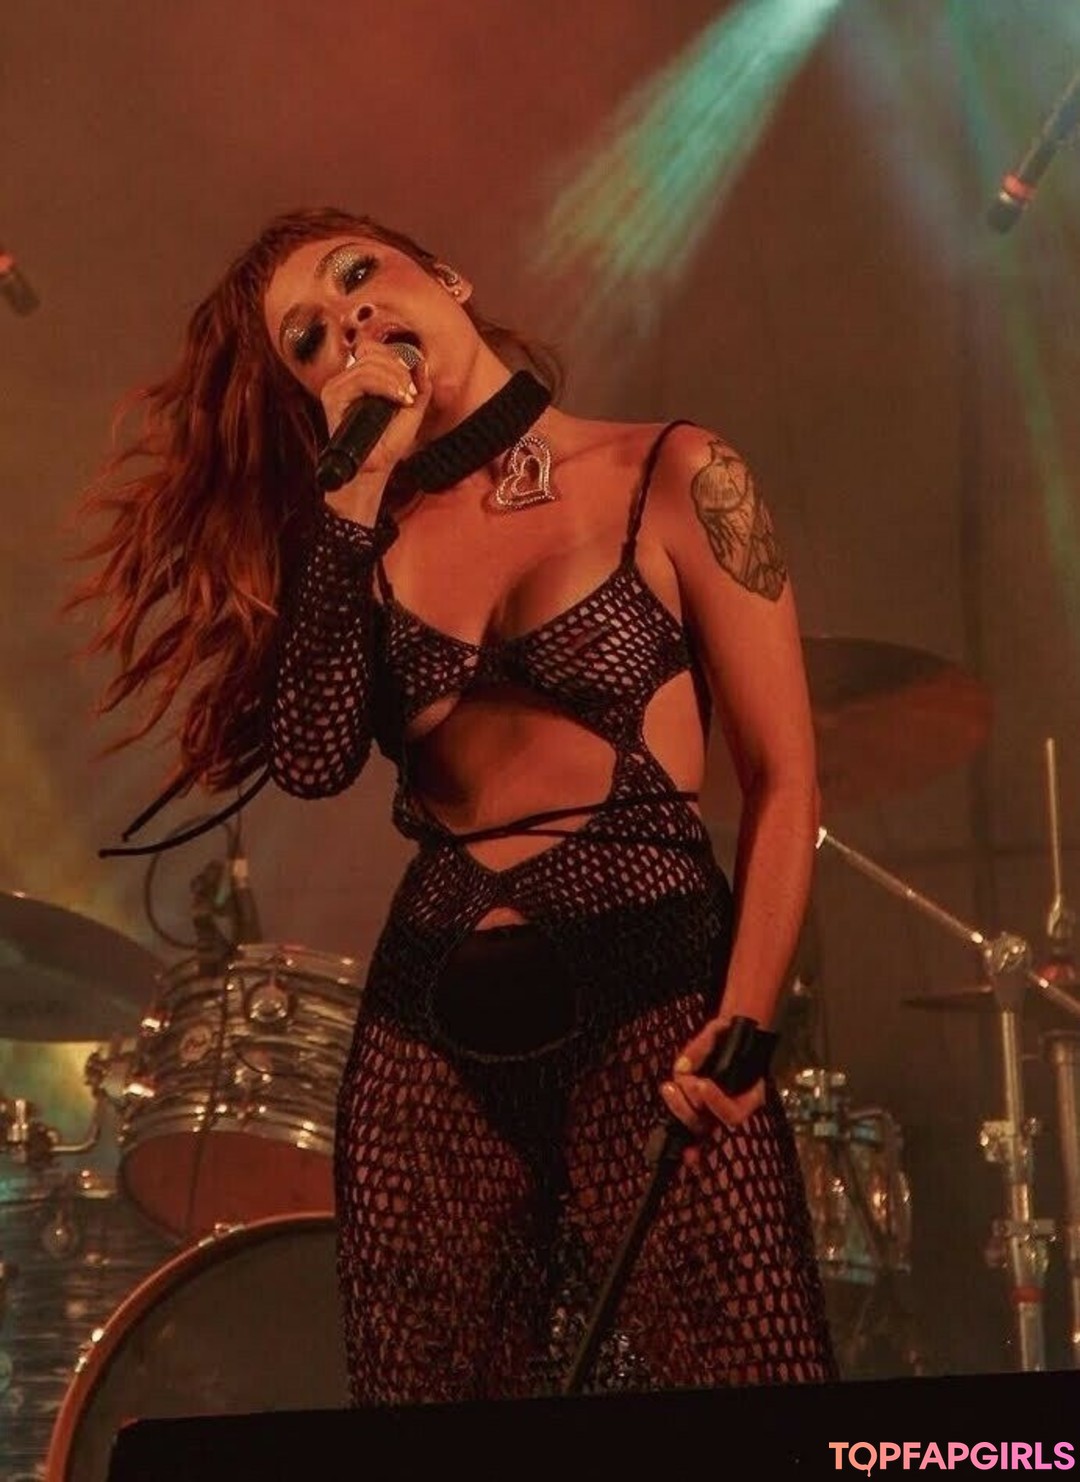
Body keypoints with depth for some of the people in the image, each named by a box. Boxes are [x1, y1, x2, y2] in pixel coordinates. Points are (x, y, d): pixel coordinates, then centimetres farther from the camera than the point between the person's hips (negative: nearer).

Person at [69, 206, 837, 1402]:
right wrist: (355, 489, -6)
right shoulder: (375, 530, 11)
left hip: (651, 989, -4)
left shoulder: (674, 478, 0)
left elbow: (782, 785, -3)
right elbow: (312, 759, -7)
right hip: (428, 1024, 4)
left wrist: (742, 1026, -15)